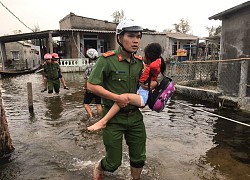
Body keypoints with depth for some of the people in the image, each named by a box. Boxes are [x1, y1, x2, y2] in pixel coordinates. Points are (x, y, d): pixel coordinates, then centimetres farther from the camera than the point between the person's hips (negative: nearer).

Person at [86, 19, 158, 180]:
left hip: (135, 116, 5)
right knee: (114, 162, 11)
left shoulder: (139, 62, 4)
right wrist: (117, 97, -20)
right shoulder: (107, 59, -15)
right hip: (114, 117, -5)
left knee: (139, 158, 16)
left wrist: (153, 84, -2)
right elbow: (91, 85, -15)